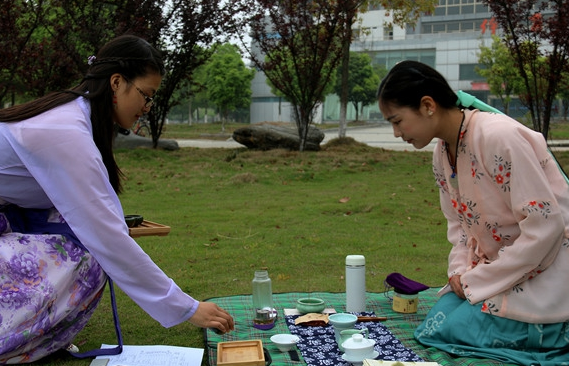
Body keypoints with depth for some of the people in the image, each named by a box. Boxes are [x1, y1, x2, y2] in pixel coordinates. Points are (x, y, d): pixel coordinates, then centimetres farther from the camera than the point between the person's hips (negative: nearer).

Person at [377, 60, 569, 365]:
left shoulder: (498, 136, -24)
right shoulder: (442, 153, 4)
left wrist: (478, 281, -18)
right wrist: (460, 269, -6)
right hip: (498, 263, 9)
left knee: (443, 332, -16)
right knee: (434, 323, -2)